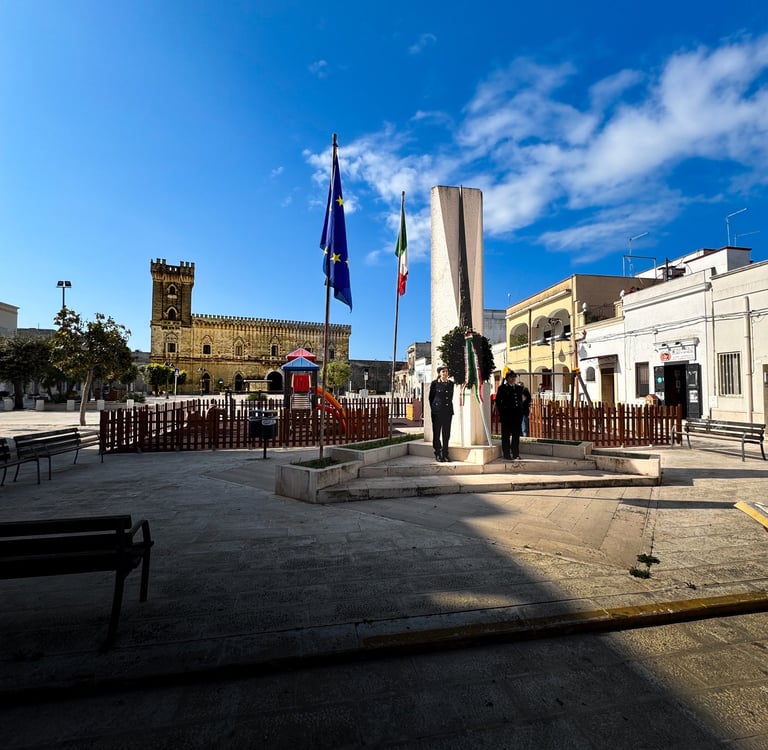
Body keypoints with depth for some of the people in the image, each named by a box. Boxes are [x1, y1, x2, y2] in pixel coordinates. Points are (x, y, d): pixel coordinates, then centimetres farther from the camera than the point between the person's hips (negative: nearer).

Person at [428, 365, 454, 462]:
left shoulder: (451, 383, 9)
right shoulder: (434, 383, -3)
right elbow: (431, 398, 3)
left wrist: (449, 406, 15)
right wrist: (434, 409, 6)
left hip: (448, 411, 4)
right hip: (437, 411, -4)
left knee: (446, 433, 7)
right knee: (437, 432, 3)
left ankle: (445, 454, 17)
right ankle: (438, 454, 14)